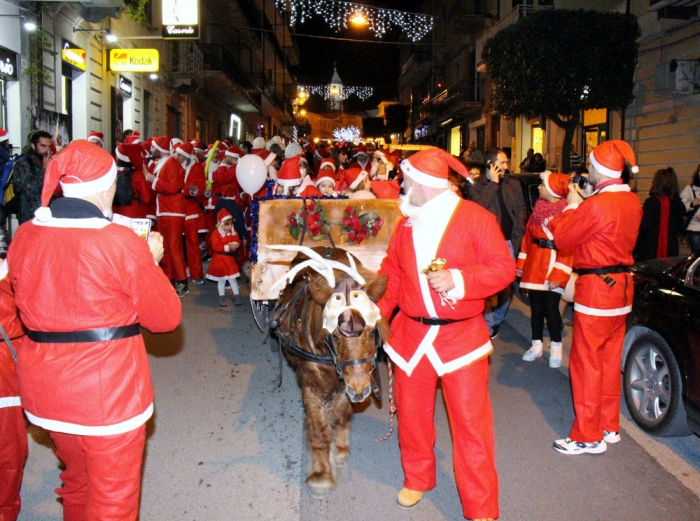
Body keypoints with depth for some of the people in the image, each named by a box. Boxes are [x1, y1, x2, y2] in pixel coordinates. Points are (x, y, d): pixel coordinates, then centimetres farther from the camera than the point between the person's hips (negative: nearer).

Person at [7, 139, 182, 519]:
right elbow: (165, 316, -10)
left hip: (43, 386, 6)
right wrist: (151, 261, 3)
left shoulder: (23, 237, -3)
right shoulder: (121, 242, -19)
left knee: (76, 481, 29)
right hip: (107, 391, -6)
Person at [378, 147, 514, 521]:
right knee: (411, 413, 15)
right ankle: (417, 479, 39)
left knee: (471, 421, -1)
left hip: (460, 336, -5)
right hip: (411, 334, 5)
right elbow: (392, 272, 13)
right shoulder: (406, 224, 9)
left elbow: (503, 268, -10)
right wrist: (376, 311, 2)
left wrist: (458, 279, -22)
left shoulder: (475, 219, -7)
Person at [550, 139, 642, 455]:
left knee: (587, 363, 2)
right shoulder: (633, 202, 4)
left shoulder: (597, 205, -22)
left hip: (596, 289, -9)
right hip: (622, 286, 9)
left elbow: (562, 239, -12)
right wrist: (582, 206, 11)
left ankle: (589, 437, 11)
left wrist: (572, 206, 1)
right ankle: (609, 426, 30)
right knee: (610, 360, 18)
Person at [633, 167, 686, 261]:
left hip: (650, 251, -6)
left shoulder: (651, 202, -13)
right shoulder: (678, 204, 6)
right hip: (671, 251, 6)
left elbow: (643, 228, -15)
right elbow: (680, 227, 16)